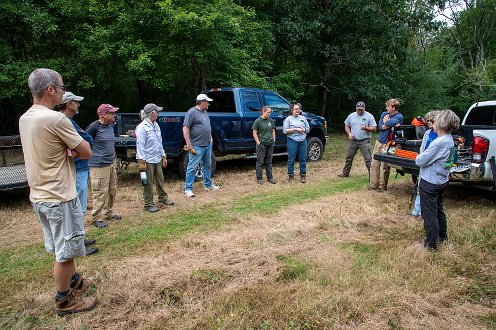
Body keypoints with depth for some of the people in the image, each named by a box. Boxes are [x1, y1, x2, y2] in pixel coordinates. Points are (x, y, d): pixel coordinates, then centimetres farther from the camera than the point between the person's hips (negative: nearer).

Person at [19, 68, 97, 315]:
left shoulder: (25, 118, 6)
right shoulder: (55, 119, -21)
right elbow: (87, 152, -16)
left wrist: (66, 150, -6)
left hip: (39, 196, 9)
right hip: (59, 198, -9)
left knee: (62, 247, 23)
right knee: (65, 251, 7)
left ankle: (74, 280, 42)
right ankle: (64, 300, 22)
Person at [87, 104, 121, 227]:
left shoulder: (111, 126, 9)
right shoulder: (94, 127, -16)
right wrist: (92, 155, -11)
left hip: (111, 164, 9)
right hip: (99, 166, -9)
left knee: (112, 190, 17)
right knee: (101, 193, -3)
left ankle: (108, 213, 32)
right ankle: (96, 218, 10)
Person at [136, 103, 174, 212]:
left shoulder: (156, 125, 11)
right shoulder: (142, 127, -14)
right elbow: (140, 145, -17)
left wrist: (163, 155, 18)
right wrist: (141, 160, -20)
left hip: (157, 159, 8)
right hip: (148, 160, -8)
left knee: (160, 180, 18)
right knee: (148, 183, 1)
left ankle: (163, 198, 34)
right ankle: (149, 204, 12)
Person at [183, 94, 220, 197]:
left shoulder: (204, 112, 14)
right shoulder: (192, 112, -12)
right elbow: (185, 128, -16)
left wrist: (210, 138, 20)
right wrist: (188, 144, -21)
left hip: (208, 145, 9)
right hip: (197, 146, -9)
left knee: (207, 165, 17)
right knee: (192, 167, -4)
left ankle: (208, 184, 30)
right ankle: (188, 189, 3)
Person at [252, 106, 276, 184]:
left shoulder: (271, 120, 10)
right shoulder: (257, 121, -5)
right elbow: (254, 133, -6)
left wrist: (273, 140, 9)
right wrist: (258, 143, -11)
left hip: (270, 144, 5)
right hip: (261, 144, -5)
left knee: (269, 162, 11)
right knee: (260, 162, 1)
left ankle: (270, 177, 19)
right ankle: (259, 179, 8)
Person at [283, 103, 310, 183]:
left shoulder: (303, 118, 14)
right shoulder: (288, 119, 2)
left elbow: (308, 129, 16)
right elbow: (285, 131, -8)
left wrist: (303, 129, -7)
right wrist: (295, 129, -13)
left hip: (303, 141, 4)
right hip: (292, 141, -4)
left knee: (303, 159, 5)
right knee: (291, 159, 0)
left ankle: (303, 175, 15)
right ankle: (291, 175, 12)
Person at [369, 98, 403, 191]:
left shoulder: (399, 117, -8)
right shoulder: (384, 114, 10)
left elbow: (388, 123, -27)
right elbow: (380, 127, -4)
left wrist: (386, 122, -6)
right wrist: (393, 124, -12)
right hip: (379, 142, 6)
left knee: (385, 167, 1)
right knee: (374, 165, 4)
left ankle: (383, 186, 13)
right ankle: (373, 185, 12)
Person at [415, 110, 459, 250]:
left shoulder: (439, 142, -27)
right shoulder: (449, 139, 3)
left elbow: (420, 161, -22)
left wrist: (419, 156, -3)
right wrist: (425, 155, -2)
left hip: (430, 183, -9)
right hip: (442, 180, 9)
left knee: (429, 213, 3)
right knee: (438, 209, 24)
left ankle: (431, 243, 14)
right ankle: (442, 236, 40)